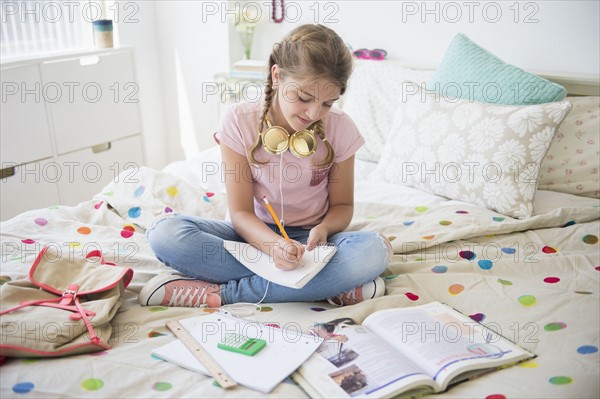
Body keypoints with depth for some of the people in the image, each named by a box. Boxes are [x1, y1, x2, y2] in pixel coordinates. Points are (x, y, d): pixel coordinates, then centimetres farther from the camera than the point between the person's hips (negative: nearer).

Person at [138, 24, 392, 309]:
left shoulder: (340, 128, -9)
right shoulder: (239, 120, -12)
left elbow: (342, 205, 2)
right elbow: (240, 212, -12)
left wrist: (323, 228, -21)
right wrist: (273, 244, -33)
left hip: (309, 238, 0)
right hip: (255, 233, 0)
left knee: (375, 250, -32)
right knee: (164, 233, -27)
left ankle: (221, 293, -27)